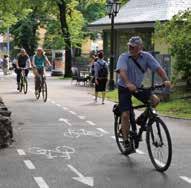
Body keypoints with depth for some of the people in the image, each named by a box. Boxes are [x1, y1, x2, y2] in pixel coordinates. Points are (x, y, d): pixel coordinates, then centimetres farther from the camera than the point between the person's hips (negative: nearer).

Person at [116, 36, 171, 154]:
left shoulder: (146, 56, -12)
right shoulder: (124, 57, -20)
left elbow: (158, 68, -21)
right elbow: (122, 71, -37)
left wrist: (166, 80, -40)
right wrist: (128, 83, -56)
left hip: (138, 87, 3)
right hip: (125, 88, -3)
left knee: (155, 100, -16)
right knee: (125, 115, -11)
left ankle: (141, 120, 8)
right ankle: (126, 142, 1)